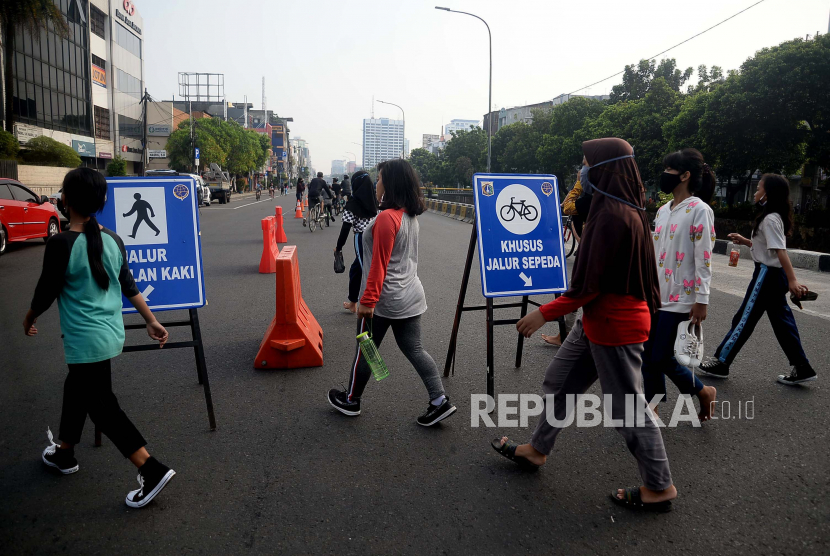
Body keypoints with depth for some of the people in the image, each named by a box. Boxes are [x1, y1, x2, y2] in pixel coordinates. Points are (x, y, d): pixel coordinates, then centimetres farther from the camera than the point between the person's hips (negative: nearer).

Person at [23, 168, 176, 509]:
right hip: (112, 333, 8)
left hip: (85, 341, -8)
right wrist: (152, 322, 15)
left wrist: (30, 319, 12)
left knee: (102, 406, 0)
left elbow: (46, 293, -8)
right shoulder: (113, 240, 0)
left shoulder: (60, 244, -18)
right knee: (76, 389, 26)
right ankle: (64, 453, 46)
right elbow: (130, 287, 8)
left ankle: (152, 470, -3)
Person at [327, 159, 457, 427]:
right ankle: (439, 401, 8)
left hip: (385, 300, -8)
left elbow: (379, 264, -21)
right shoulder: (410, 215, 7)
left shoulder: (386, 218, -20)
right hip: (410, 295, 8)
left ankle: (350, 400, 26)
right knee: (414, 349, 12)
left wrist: (367, 300, -17)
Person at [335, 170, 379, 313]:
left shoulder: (353, 202, -8)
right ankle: (353, 303, 32)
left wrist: (338, 246, 0)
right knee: (356, 268, 21)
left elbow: (346, 227, -8)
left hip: (361, 240, -6)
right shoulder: (375, 200, 6)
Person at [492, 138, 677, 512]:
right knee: (559, 381, 19)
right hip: (597, 321, 11)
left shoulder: (613, 215, -23)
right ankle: (537, 449, 35)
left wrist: (545, 313, -16)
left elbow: (592, 283, -23)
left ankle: (659, 487, 21)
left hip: (614, 325, -11)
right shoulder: (622, 209, 8)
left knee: (628, 406, 3)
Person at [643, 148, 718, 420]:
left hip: (679, 297, -7)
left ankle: (703, 392, 22)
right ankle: (651, 409, 20)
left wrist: (701, 300, -15)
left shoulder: (699, 210, -11)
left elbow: (703, 259, -14)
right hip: (654, 294, 7)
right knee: (650, 356, 8)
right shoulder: (663, 210, 11)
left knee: (661, 358, -3)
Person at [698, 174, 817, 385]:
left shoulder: (769, 219, -17)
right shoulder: (775, 217, 13)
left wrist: (793, 281, -32)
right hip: (773, 275, 10)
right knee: (782, 323, 12)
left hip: (768, 275, -10)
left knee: (744, 319, -2)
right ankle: (802, 369, 17)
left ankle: (720, 363, 7)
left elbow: (781, 251, -26)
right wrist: (745, 241, 16)